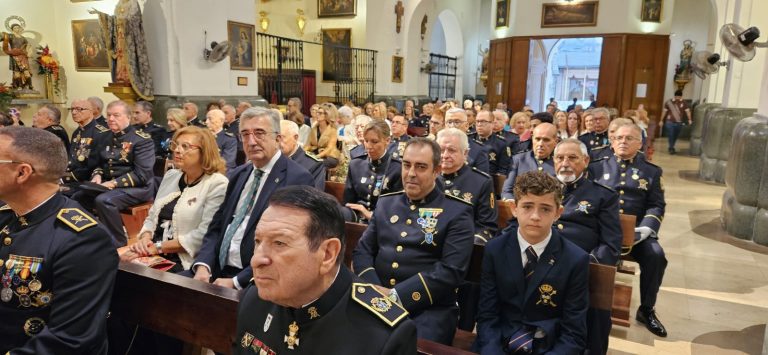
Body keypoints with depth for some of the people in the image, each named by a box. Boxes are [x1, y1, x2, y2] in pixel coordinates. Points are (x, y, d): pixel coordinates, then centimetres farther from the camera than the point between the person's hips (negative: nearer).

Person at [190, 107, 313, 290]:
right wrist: (203, 265, -5)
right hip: (218, 269, 7)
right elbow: (217, 226, 12)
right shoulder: (238, 174, 13)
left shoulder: (298, 179, -11)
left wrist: (237, 281, -18)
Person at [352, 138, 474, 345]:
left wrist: (396, 295, -16)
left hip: (430, 308, -3)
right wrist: (374, 289, -9)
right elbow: (362, 250, 11)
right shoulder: (386, 203, 15)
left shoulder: (457, 211, 0)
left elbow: (452, 271, -10)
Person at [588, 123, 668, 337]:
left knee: (655, 255, -26)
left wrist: (644, 229, -12)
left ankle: (646, 310, -4)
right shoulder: (597, 167, 13)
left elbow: (656, 206, 7)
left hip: (635, 231, 1)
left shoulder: (652, 172, 15)